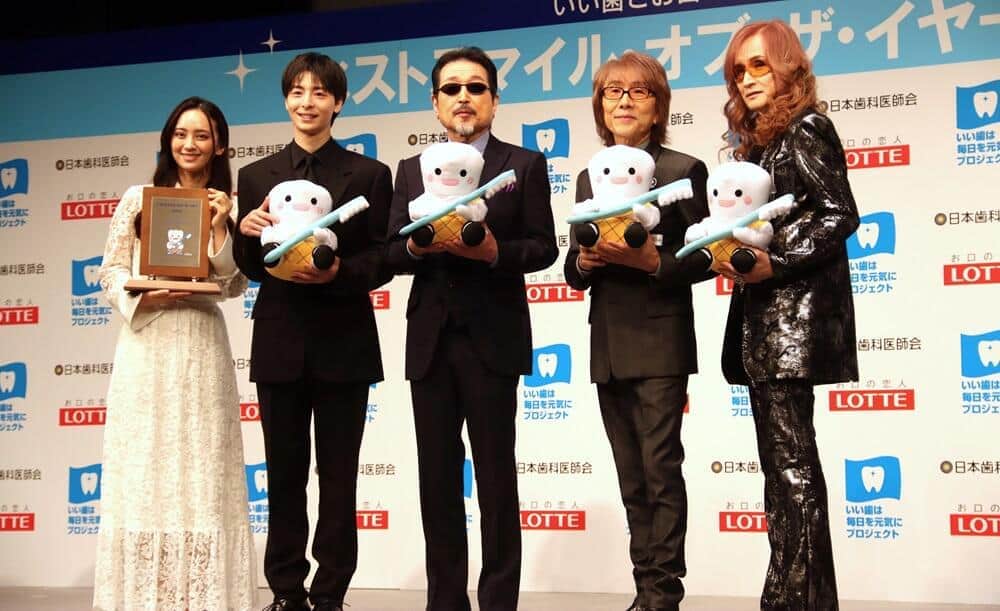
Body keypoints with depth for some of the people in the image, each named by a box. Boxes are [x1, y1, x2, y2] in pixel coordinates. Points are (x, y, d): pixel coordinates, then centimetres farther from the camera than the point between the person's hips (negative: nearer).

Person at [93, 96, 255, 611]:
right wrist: (147, 295, -14)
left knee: (201, 469, 0)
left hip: (201, 347, 1)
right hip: (146, 346, 0)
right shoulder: (137, 199, 7)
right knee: (143, 471, -1)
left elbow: (234, 286, 1)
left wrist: (220, 226, -7)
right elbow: (111, 274, 4)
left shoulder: (228, 207, 9)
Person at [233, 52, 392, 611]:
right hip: (280, 342, 2)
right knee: (284, 476, 10)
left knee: (338, 477, 5)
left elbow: (381, 260, -2)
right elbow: (250, 267, 8)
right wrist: (248, 233, -12)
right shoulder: (257, 176, 9)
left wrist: (339, 272, -20)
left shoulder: (368, 174, 4)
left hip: (342, 343, -2)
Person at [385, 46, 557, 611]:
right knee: (438, 477, 7)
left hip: (492, 339, -3)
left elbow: (544, 247, -3)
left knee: (496, 477, 1)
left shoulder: (525, 164, 4)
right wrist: (417, 246, -14)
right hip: (430, 339, 4)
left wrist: (494, 250, -20)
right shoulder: (412, 170, 13)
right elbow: (392, 253, 7)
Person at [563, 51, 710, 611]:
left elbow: (701, 259, -5)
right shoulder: (590, 179, 14)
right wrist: (586, 260, -8)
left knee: (660, 468, -6)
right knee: (633, 476, 10)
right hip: (608, 345, 6)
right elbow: (575, 272, 14)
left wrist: (652, 260, -20)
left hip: (660, 342, -5)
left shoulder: (684, 170, -1)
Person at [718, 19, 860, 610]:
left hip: (794, 315, -9)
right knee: (783, 462, 9)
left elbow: (841, 216, -13)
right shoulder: (757, 141, 19)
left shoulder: (807, 128, -5)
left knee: (791, 462, -10)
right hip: (761, 318, 9)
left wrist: (773, 264, -20)